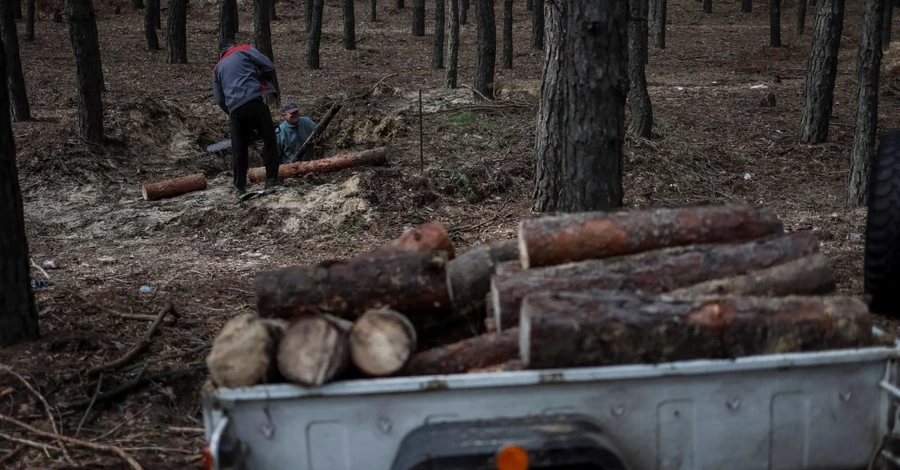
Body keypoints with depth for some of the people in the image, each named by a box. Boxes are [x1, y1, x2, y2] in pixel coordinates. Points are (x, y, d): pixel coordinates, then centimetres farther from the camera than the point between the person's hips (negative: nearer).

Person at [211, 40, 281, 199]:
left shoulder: (217, 68, 27)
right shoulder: (245, 50, 16)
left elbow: (219, 99, 20)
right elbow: (269, 67, 5)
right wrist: (266, 84, 21)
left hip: (235, 108, 4)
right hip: (255, 101, -4)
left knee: (239, 150, 9)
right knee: (269, 140, 5)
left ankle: (240, 188, 7)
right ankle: (271, 181, -3)